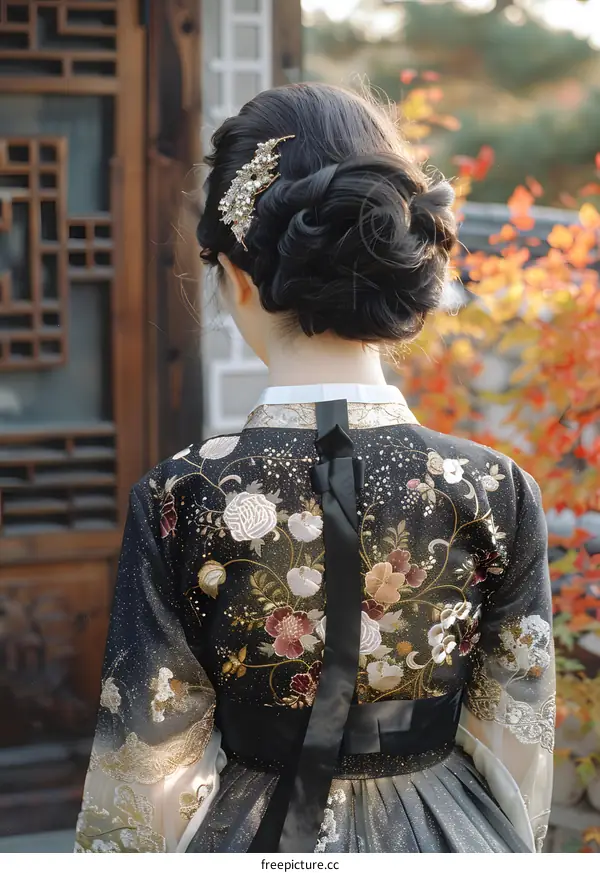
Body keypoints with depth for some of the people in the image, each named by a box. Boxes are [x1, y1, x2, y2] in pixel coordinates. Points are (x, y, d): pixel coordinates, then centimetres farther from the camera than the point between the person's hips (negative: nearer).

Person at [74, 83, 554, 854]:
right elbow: (519, 757, -6)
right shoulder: (498, 493, -16)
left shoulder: (180, 502, -21)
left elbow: (146, 778, -13)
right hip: (447, 844, 2)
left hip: (252, 843, -1)